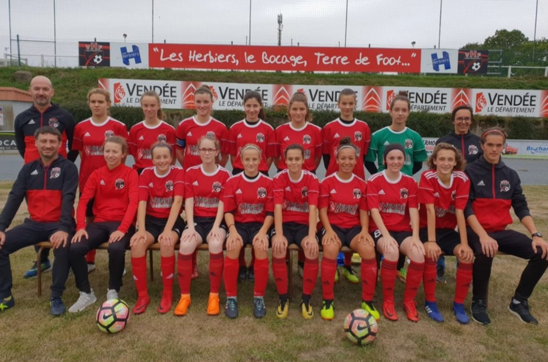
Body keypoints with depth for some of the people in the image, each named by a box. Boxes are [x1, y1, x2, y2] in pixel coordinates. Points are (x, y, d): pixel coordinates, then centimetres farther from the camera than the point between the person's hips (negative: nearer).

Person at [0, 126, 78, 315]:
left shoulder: (68, 168, -4)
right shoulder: (28, 169, 10)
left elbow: (68, 199, -15)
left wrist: (64, 228, -29)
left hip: (58, 224, -5)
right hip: (34, 224, 5)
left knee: (63, 247, -34)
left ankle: (56, 297, -15)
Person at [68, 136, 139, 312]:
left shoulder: (131, 173, -1)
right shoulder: (96, 174, 11)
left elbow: (133, 202, -12)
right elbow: (83, 201, 2)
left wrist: (122, 229, -25)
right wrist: (80, 227, -14)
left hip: (122, 223, -4)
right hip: (100, 222, 4)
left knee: (116, 248, -35)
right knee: (75, 248, -23)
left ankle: (113, 291, -8)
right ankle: (86, 293, -2)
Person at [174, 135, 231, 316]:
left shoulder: (224, 174, 2)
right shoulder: (190, 172, 7)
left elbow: (222, 204, -5)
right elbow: (189, 201, -1)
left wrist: (216, 227, -18)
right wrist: (190, 226, -14)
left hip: (216, 220, -1)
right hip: (197, 219, 2)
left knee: (216, 244, -34)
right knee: (185, 245, -30)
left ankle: (214, 296, -15)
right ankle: (185, 296, -12)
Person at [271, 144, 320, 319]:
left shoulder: (312, 179, -5)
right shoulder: (279, 178, -5)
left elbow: (313, 208, -15)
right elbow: (278, 207, -15)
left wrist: (311, 236, -29)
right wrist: (279, 235, -28)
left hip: (303, 224, 0)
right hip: (285, 223, 0)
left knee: (313, 250, -31)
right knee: (278, 249, -32)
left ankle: (306, 300, -11)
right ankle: (283, 299, -11)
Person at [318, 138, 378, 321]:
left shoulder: (361, 184, 8)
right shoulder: (327, 182, 0)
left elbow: (363, 211, 7)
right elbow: (323, 210, -2)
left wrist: (364, 230, -11)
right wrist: (329, 230, -18)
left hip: (354, 227, 2)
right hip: (333, 225, -2)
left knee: (369, 249, -29)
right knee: (331, 248, -36)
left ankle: (367, 301, -11)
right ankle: (327, 301, -19)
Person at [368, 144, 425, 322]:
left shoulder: (410, 182, 7)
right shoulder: (374, 180, -2)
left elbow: (413, 210, -1)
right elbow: (374, 210, -10)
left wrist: (415, 236, -15)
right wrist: (386, 235, -22)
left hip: (403, 230, 3)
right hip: (380, 229, -3)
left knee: (418, 255, -28)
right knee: (392, 252, -35)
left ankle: (409, 301, -3)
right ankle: (388, 301, -13)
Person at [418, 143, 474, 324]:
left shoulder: (462, 179, -10)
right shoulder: (427, 177, -17)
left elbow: (460, 212, -15)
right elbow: (430, 210, -24)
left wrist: (464, 243, -21)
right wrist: (431, 241, -30)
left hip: (448, 229, 3)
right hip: (427, 228, -3)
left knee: (467, 255, -23)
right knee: (431, 253, -32)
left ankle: (459, 304, -2)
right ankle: (430, 302, -12)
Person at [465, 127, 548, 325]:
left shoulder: (510, 175, 9)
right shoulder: (470, 171, -6)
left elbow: (521, 207, 6)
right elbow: (466, 208, -13)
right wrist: (483, 235, -25)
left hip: (501, 231, 5)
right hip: (476, 230, -5)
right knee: (485, 253, -36)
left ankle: (519, 301, 4)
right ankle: (479, 302, -12)